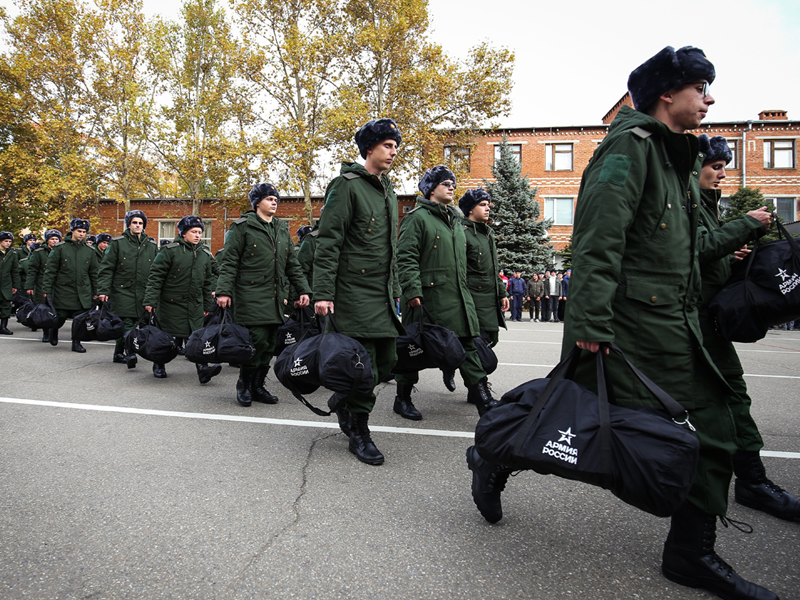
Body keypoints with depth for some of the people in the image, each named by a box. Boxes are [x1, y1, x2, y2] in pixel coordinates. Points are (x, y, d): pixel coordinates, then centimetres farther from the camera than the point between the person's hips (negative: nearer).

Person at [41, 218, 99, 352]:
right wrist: (47, 289, -5)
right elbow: (50, 270, 0)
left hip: (83, 293, 2)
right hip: (63, 290, -2)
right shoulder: (60, 248, 1)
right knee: (60, 318, 5)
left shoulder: (89, 251, 9)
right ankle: (53, 331, 36)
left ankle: (76, 342, 14)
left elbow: (93, 274, 14)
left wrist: (95, 293, 12)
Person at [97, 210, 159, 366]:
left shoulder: (151, 245, 12)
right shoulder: (117, 243, 3)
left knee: (128, 324, 8)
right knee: (127, 324, -13)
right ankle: (130, 353, -18)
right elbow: (106, 268, 1)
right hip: (122, 290, -3)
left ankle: (119, 354, 21)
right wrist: (103, 290, -8)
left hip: (143, 293, 3)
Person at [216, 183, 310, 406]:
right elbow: (229, 262, -3)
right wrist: (224, 291, -13)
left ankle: (258, 386, 18)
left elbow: (292, 264, 20)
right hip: (251, 295, -6)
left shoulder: (282, 229, 19)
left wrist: (304, 290, 12)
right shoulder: (243, 226, 1)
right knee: (258, 340, -13)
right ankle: (243, 384, 7)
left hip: (275, 296, 6)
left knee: (269, 344, 6)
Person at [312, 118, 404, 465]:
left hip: (383, 294, 8)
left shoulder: (388, 192, 19)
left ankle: (343, 400, 32)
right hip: (354, 291, -8)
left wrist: (396, 290, 22)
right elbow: (327, 243, -13)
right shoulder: (347, 185, -6)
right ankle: (359, 433, 12)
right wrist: (323, 293, -19)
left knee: (387, 359, 8)